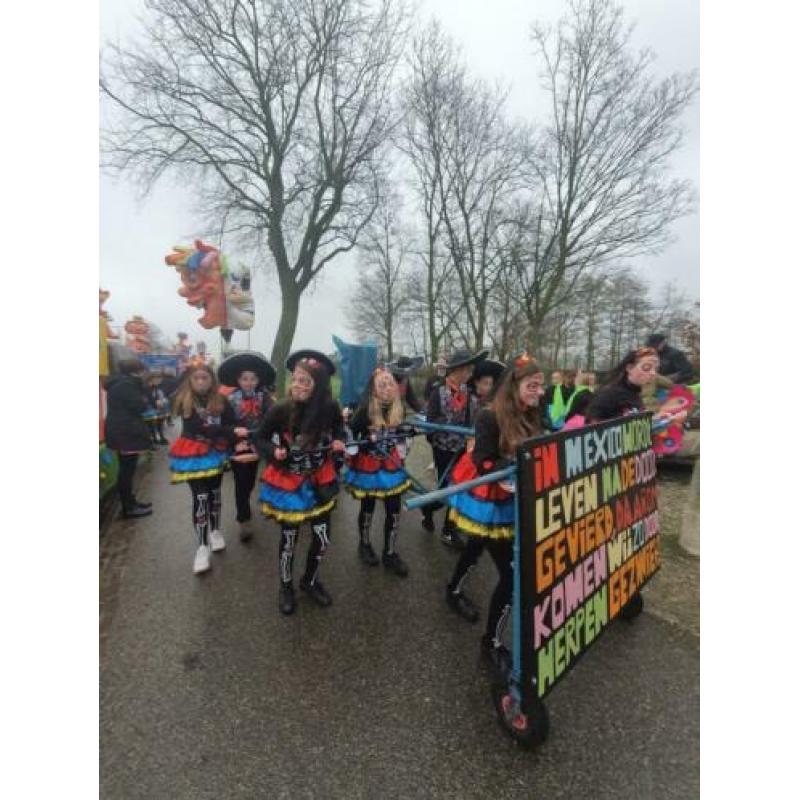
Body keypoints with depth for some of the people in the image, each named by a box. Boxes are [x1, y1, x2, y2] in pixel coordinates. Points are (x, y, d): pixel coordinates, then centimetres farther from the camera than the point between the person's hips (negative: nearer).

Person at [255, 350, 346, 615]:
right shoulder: (280, 410, -22)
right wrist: (274, 451, -27)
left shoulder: (330, 408, -17)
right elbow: (260, 439, -7)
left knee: (323, 539, 10)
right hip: (287, 482, -2)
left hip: (319, 481, 2)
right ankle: (286, 586, 39)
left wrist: (339, 441, -14)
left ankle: (310, 580, 40)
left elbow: (339, 428, 6)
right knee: (289, 539, 10)